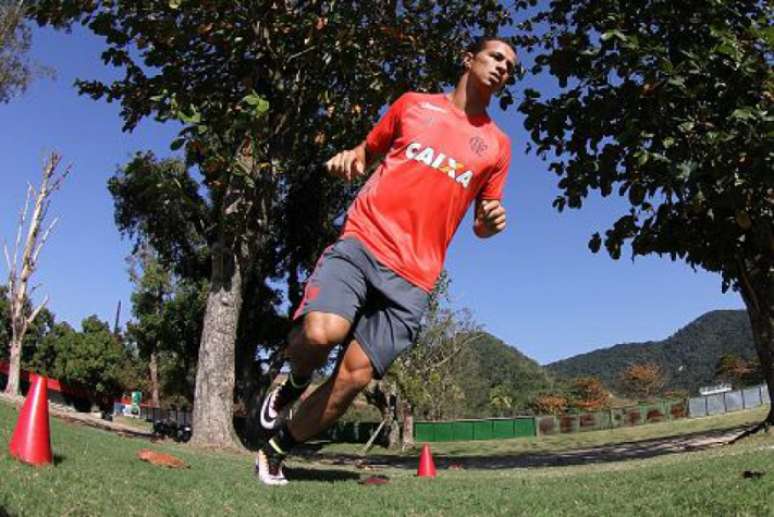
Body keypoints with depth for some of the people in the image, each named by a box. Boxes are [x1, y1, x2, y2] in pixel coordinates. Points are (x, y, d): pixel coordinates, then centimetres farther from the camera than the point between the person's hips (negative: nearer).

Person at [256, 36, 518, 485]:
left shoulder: (497, 145, 16)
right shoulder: (414, 103, 14)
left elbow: (481, 224, 22)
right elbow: (368, 150, 24)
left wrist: (491, 222, -3)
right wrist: (351, 158, 1)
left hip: (413, 277, 2)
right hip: (362, 241, -1)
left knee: (354, 378, -7)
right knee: (321, 331, -29)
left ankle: (276, 450, 17)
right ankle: (294, 384, 8)